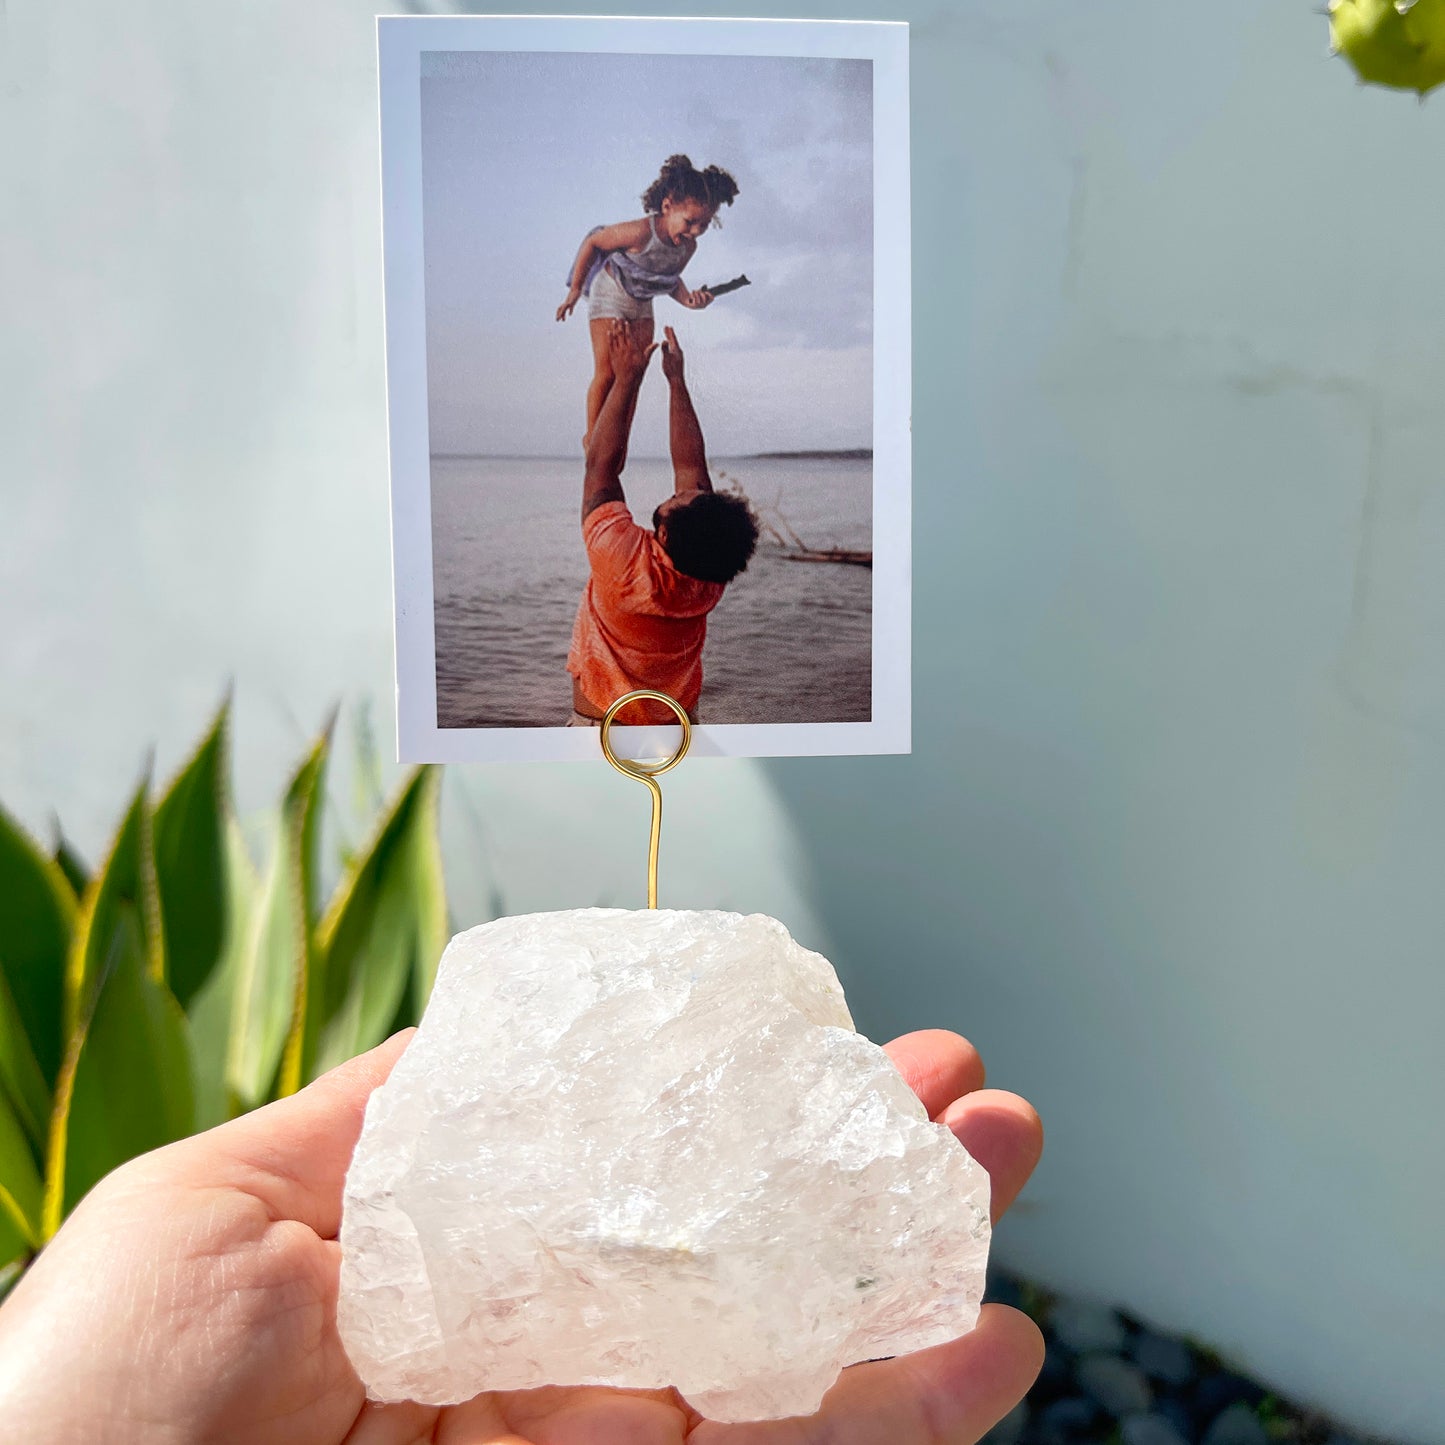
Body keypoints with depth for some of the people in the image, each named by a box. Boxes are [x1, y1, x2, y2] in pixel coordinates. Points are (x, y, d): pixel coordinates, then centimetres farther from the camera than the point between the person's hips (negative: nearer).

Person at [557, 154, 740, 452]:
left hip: (642, 305, 6)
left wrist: (688, 299, -15)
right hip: (610, 294, -6)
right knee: (606, 374, -9)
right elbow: (592, 242, -19)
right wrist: (575, 289, -12)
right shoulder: (641, 232, -33)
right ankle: (592, 437, 5)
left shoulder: (688, 246, -13)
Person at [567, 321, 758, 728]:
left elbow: (601, 465, -11)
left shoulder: (623, 562, -25)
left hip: (598, 729, -5)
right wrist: (677, 379, 6)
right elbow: (691, 466, 0)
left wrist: (627, 378, -3)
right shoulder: (710, 582, -12)